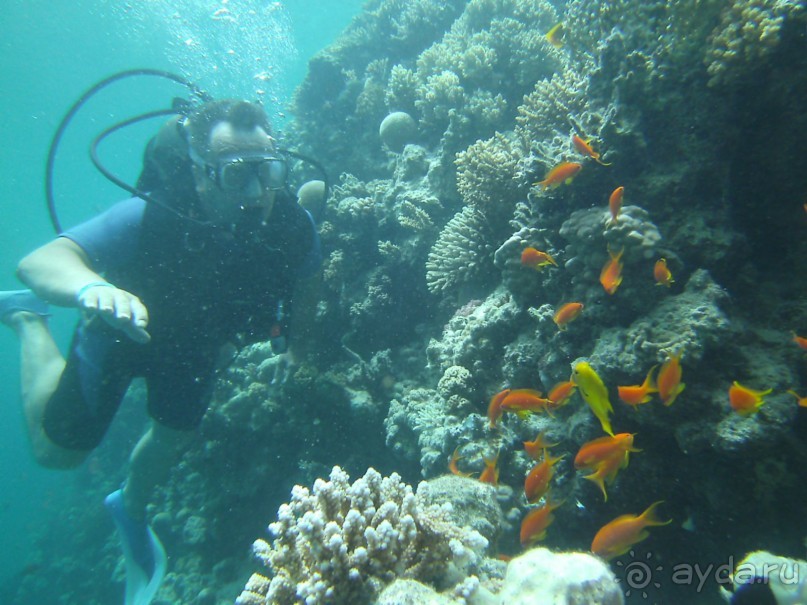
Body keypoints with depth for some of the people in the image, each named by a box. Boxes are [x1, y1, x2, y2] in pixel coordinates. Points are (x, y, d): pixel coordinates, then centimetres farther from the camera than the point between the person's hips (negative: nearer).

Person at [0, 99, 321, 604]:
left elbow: (306, 277, -9)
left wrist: (289, 339, -15)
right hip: (124, 323, -2)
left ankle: (132, 510, 56)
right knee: (58, 451, 14)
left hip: (198, 339, 3)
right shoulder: (152, 218, -40)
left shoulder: (293, 224, -30)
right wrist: (92, 288, -64)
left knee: (172, 439, 19)